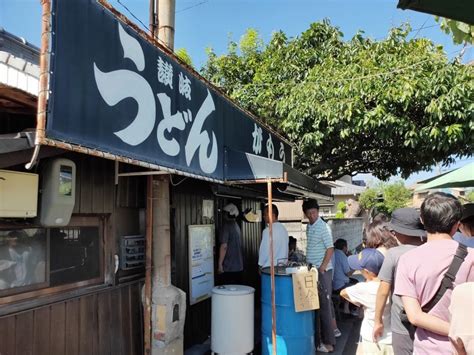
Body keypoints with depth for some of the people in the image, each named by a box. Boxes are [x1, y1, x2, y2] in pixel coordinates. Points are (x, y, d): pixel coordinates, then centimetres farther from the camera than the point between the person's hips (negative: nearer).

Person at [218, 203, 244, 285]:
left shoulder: (226, 225, -11)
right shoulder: (236, 226, 12)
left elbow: (224, 246, -17)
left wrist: (220, 264, -13)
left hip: (228, 268, -7)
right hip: (239, 267, 8)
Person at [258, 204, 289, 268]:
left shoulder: (268, 230, -16)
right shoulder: (283, 228, 8)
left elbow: (264, 249, -13)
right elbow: (285, 248, 12)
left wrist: (260, 264, -1)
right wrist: (284, 262, 19)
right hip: (282, 265, 7)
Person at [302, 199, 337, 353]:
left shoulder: (323, 227, -15)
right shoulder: (309, 227, 9)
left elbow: (330, 249, -18)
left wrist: (321, 268, -20)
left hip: (322, 271, -8)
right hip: (313, 270, 8)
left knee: (324, 304, -4)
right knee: (326, 301, 21)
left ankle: (328, 343, 3)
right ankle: (333, 329, 37)